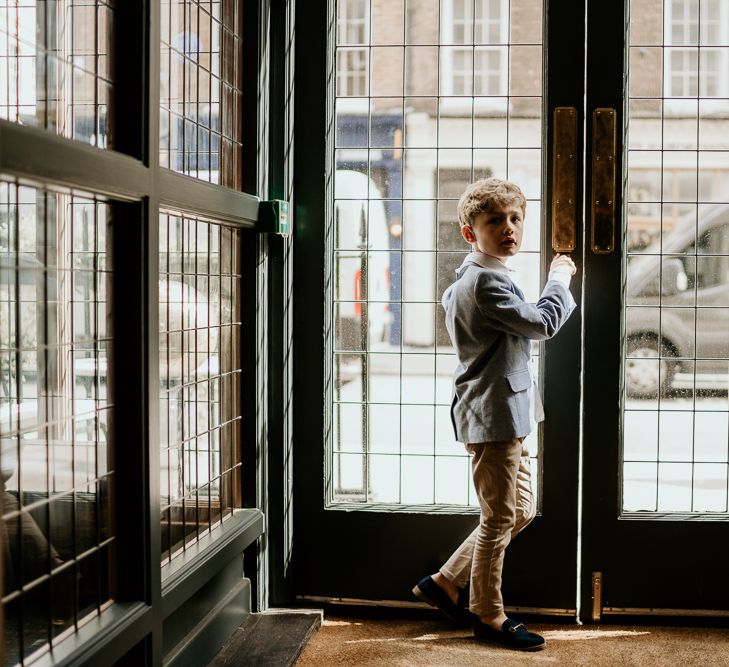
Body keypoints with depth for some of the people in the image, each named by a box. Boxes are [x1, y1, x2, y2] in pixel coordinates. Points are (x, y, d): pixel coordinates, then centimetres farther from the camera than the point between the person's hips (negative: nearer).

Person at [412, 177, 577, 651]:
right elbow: (542, 324, -17)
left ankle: (447, 583, 24)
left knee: (521, 512, 17)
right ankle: (488, 615, 16)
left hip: (506, 415, 11)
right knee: (499, 518, 1)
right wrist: (559, 278, -3)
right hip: (493, 416, -11)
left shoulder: (470, 279, 15)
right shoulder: (486, 281, -19)